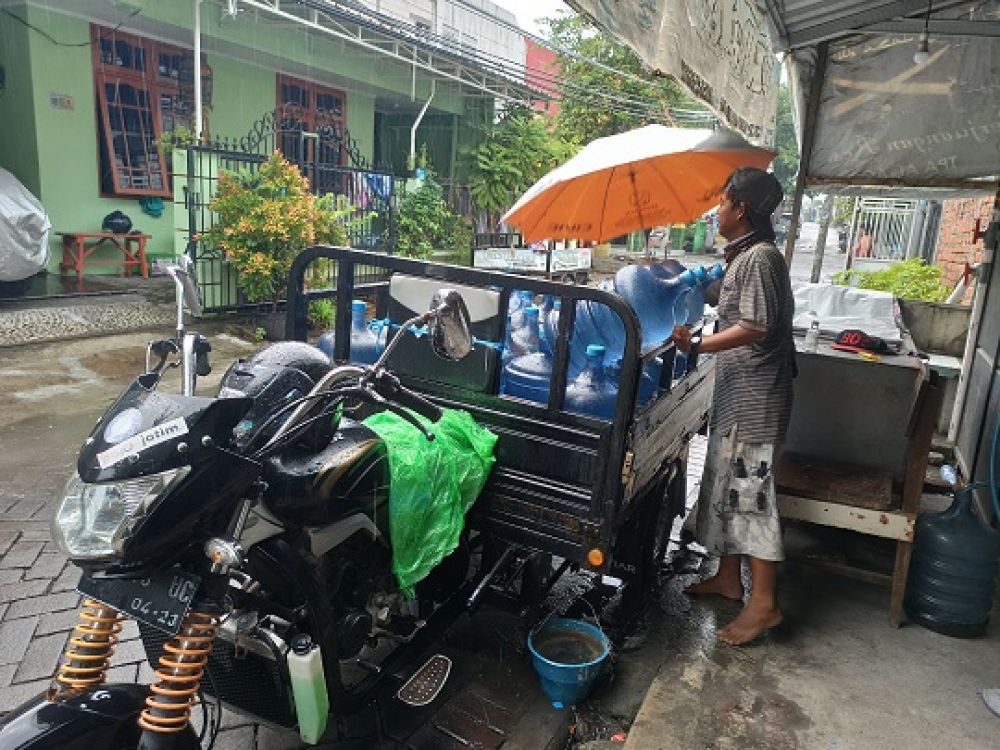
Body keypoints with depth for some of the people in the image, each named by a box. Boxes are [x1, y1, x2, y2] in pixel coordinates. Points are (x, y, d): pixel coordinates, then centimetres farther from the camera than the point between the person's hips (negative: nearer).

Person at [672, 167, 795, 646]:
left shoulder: (760, 257, -16)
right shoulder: (743, 256, 14)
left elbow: (754, 327, -25)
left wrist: (697, 345, -27)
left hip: (755, 395, -10)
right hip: (736, 391, 10)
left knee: (749, 489, -5)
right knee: (724, 482, 15)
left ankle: (763, 602, 7)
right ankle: (728, 577, 29)